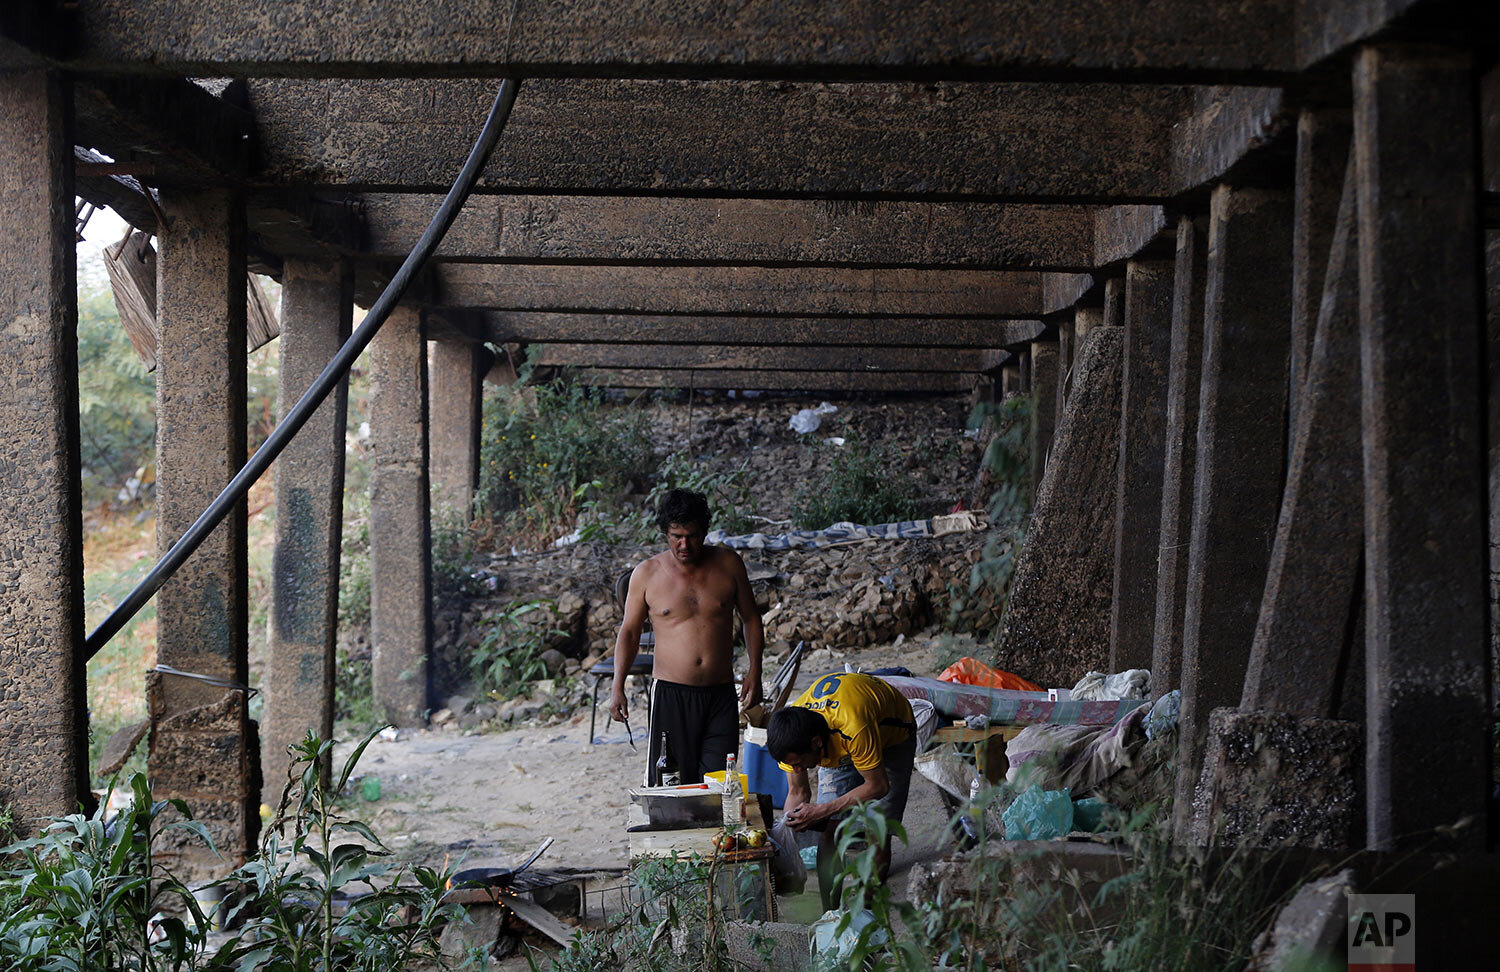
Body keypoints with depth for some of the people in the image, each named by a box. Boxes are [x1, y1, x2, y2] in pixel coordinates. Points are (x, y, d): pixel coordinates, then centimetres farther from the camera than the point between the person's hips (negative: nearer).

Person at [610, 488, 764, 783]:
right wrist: (618, 686, -2)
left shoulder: (728, 564, 3)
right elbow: (629, 631, 7)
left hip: (721, 694, 1)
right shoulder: (647, 574, 0)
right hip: (671, 693, -1)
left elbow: (751, 618, 13)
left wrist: (754, 671, 4)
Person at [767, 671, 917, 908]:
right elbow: (797, 793, -11)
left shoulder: (853, 727, -46)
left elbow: (878, 786, -32)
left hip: (891, 735, -4)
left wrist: (822, 811, -34)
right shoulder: (790, 735, -27)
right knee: (829, 832, -9)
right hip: (837, 746, 4)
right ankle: (829, 913, -1)